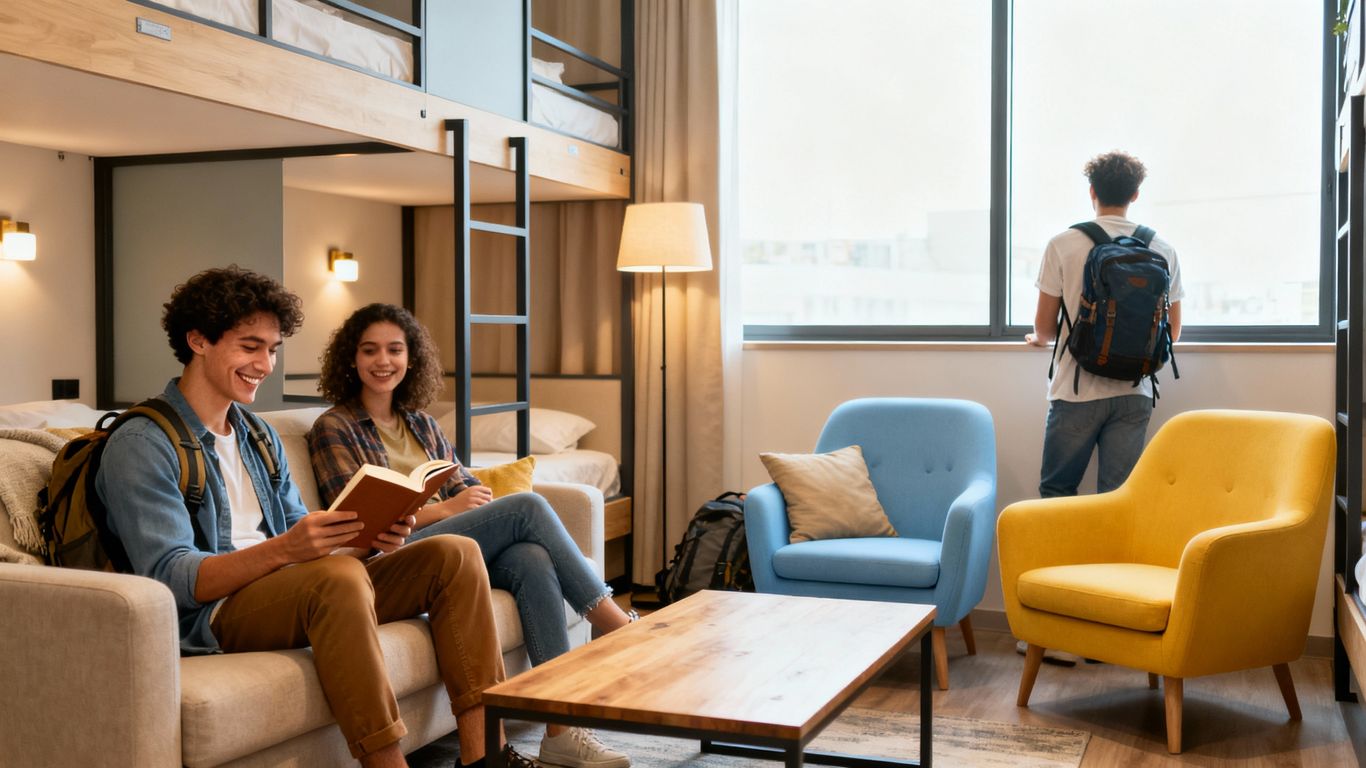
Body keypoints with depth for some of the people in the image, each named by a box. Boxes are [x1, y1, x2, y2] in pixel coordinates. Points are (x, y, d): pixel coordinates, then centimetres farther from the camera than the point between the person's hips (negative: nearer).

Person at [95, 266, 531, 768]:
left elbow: (299, 532, 15)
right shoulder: (141, 446, -6)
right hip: (213, 613, -8)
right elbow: (172, 579, -16)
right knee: (337, 574, -38)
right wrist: (283, 549, -31)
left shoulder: (260, 437, 20)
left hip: (297, 594, 8)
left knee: (456, 554, -6)